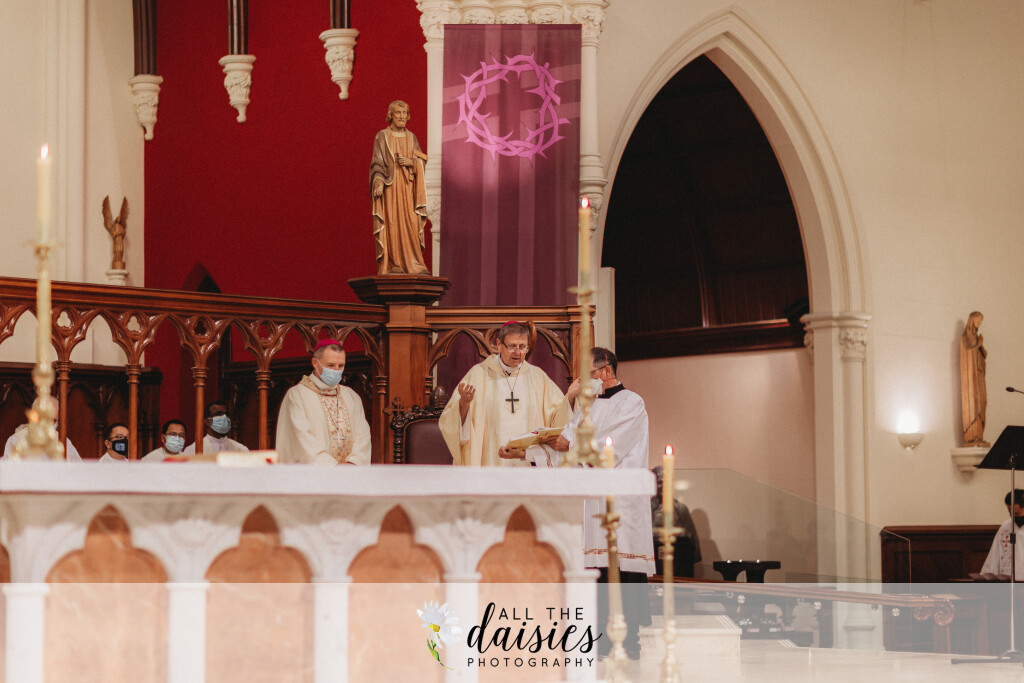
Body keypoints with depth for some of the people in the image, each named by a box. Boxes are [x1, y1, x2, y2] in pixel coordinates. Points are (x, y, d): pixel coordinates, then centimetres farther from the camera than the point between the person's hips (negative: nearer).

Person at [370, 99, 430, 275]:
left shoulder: (411, 138, 15)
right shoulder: (382, 136, 3)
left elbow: (422, 161, 11)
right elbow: (377, 162, -4)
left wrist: (410, 162, -10)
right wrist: (378, 182, -19)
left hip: (407, 187, 4)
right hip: (389, 185, -4)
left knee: (410, 223, -4)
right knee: (391, 223, -9)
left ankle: (412, 264, -5)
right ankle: (391, 265, -10)